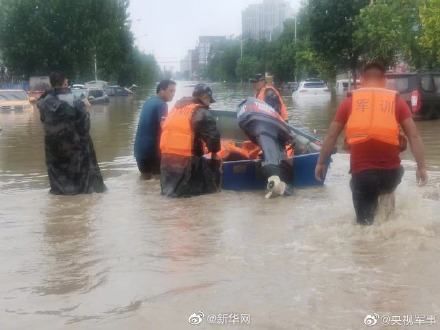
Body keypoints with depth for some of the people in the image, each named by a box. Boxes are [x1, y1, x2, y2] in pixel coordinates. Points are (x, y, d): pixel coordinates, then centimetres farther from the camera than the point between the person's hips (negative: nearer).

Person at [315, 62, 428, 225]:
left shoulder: (350, 101, 7)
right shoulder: (397, 100, 6)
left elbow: (331, 136, 10)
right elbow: (414, 135, 0)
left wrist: (321, 163, 20)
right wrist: (421, 167, 3)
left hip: (361, 171, -1)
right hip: (390, 170, 1)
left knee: (365, 220, 13)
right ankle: (386, 194, 13)